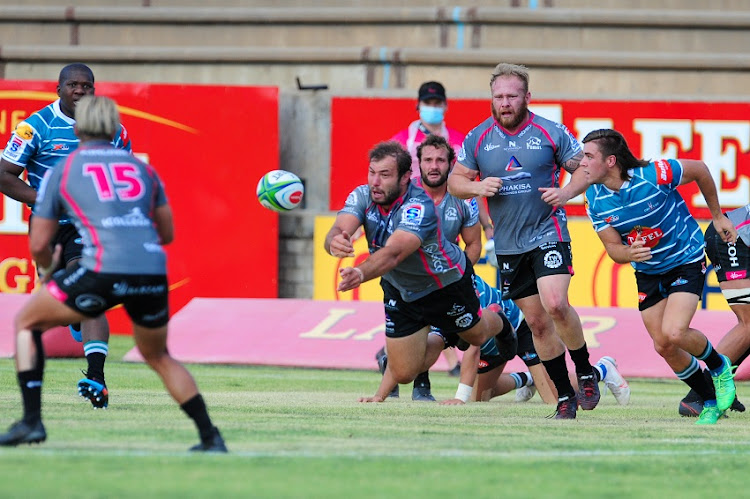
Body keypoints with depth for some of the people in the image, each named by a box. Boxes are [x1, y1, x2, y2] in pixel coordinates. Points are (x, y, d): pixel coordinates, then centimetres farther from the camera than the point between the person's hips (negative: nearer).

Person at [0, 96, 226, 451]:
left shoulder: (61, 171, 15)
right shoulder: (142, 168, 23)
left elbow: (38, 245, 15)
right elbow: (167, 234, 28)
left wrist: (47, 269, 37)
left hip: (103, 271, -4)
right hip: (153, 272, 4)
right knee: (158, 357, 29)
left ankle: (31, 421, 5)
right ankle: (211, 437, 20)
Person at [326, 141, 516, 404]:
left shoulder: (419, 207, -38)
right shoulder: (363, 196, -21)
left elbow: (393, 253, -53)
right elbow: (340, 229, -38)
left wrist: (361, 273, -72)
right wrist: (335, 241, -64)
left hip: (447, 284, -4)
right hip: (399, 291, 4)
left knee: (476, 335, 23)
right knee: (402, 373, 4)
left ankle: (501, 324, 62)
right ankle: (441, 342, 38)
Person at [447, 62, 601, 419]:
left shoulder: (551, 133, -4)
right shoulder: (478, 138, 3)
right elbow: (455, 181, 10)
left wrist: (567, 192, -16)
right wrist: (478, 187, -11)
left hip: (548, 233, -4)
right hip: (508, 245, 4)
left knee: (555, 304, -23)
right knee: (537, 322, 6)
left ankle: (586, 373, -1)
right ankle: (564, 396, 15)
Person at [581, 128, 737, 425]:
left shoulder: (655, 175, -28)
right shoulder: (595, 199, -13)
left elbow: (699, 170, -9)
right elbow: (613, 247, -5)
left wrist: (717, 216, 2)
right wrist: (629, 253, -31)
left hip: (686, 260, -5)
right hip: (648, 271, 5)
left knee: (673, 335, -22)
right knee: (663, 347, 2)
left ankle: (719, 367, 8)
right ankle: (710, 403, 22)